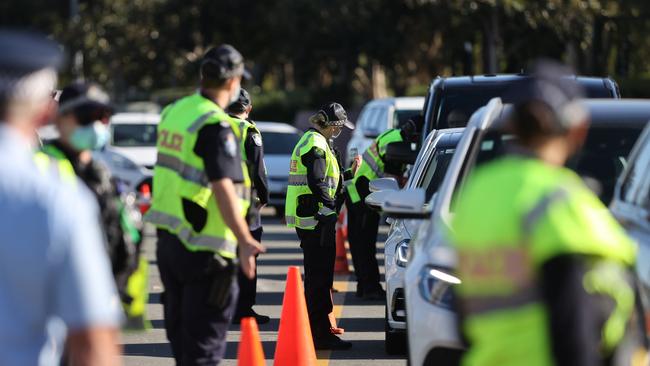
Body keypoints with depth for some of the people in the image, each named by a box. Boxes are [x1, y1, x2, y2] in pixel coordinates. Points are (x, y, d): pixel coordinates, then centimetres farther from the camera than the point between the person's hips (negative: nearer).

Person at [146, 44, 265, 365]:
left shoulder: (173, 111, 10)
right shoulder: (216, 126, -17)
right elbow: (223, 187, -26)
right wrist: (245, 241, -29)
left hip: (167, 239, 8)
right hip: (203, 248, -8)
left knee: (179, 333, 17)